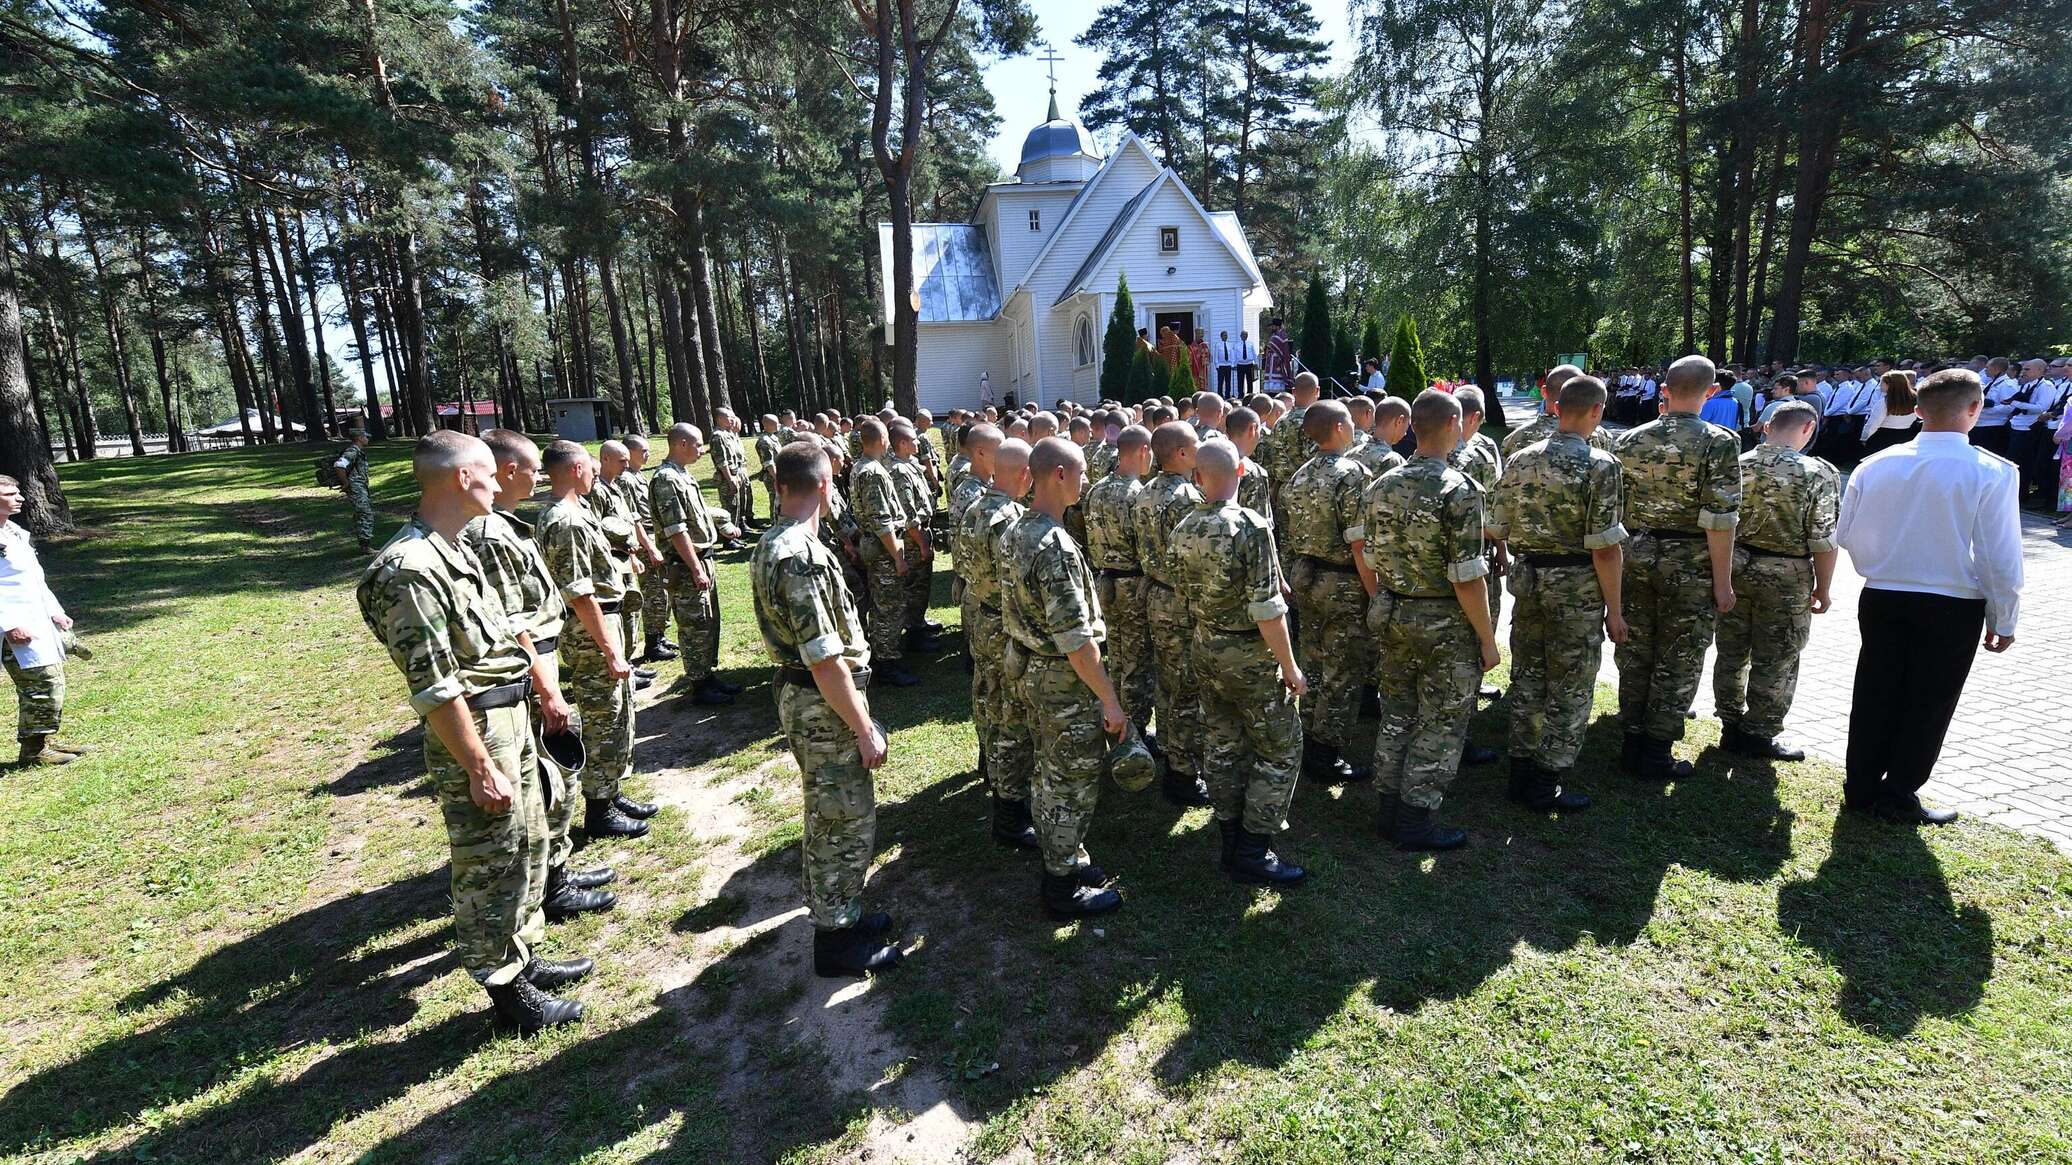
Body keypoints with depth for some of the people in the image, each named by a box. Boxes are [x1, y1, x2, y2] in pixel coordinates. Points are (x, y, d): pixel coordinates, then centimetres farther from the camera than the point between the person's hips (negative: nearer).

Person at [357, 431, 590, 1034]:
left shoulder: (455, 550, 9)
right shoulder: (412, 570, -22)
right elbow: (434, 688, -23)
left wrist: (540, 698, 19)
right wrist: (481, 769, -20)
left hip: (511, 720, 10)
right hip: (474, 734, -10)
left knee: (527, 845, 21)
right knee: (490, 867, 5)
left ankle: (523, 958, 37)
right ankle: (507, 991, 22)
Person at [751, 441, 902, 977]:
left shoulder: (772, 542, 7)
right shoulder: (801, 556, -25)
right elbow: (825, 660, -26)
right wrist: (865, 728, -19)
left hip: (802, 694, 10)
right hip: (823, 707, -10)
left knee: (829, 817, 22)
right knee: (844, 822, 5)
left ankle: (839, 913, 38)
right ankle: (837, 940, 21)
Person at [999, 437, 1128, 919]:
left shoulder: (1013, 532, 4)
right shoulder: (1055, 545, -26)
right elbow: (1075, 637, -27)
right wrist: (1110, 699, -20)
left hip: (1026, 667, 9)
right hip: (1064, 680, -9)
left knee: (1049, 774, 21)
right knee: (1072, 784, 6)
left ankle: (1061, 858, 38)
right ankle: (1063, 888, 20)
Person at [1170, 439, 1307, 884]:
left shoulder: (1182, 531, 0)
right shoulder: (1250, 527, -21)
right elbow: (1267, 610, -21)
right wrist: (1290, 668, -12)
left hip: (1205, 650, 7)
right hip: (1251, 656, -6)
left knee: (1223, 747, 16)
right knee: (1281, 749, 7)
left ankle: (1232, 841, 27)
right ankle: (1253, 852, 10)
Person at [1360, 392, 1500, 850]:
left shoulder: (1383, 485, 1)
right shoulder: (1459, 491, -18)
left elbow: (1369, 560, 8)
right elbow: (1467, 579, -19)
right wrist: (1488, 639, -10)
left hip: (1392, 619, 6)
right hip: (1446, 627, -6)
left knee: (1397, 716, 17)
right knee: (1442, 726, 8)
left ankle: (1390, 811, 28)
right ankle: (1416, 821, 16)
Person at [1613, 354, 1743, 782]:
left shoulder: (1629, 440, 0)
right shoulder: (1719, 442, -12)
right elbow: (1719, 520, -15)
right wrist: (1722, 582, -9)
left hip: (1636, 558, 4)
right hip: (1689, 566, -4)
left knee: (1635, 653, 13)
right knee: (1677, 663, 7)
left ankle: (1633, 744, 23)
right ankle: (1656, 756, 14)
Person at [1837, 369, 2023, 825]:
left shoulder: (1875, 465, -6)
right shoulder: (1991, 472, -14)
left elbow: (1846, 535, 3)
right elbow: (2001, 559, -11)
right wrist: (2003, 621, 0)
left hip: (1881, 599, 3)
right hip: (1953, 609, -2)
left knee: (1875, 696, 13)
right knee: (1928, 706, 11)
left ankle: (1861, 788, 23)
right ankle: (1898, 797, 20)